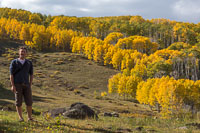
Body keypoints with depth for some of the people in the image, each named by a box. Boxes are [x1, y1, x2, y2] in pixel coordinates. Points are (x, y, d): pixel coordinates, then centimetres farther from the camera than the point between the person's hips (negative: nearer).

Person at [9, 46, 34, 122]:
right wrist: (12, 86, -12)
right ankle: (20, 118, 3)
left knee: (29, 101, -4)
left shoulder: (29, 63, 8)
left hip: (26, 85, 2)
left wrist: (30, 86, 1)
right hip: (17, 85, -2)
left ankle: (30, 117, 3)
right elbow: (11, 75, -3)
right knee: (18, 102, -3)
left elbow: (31, 75, 10)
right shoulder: (14, 62, 0)